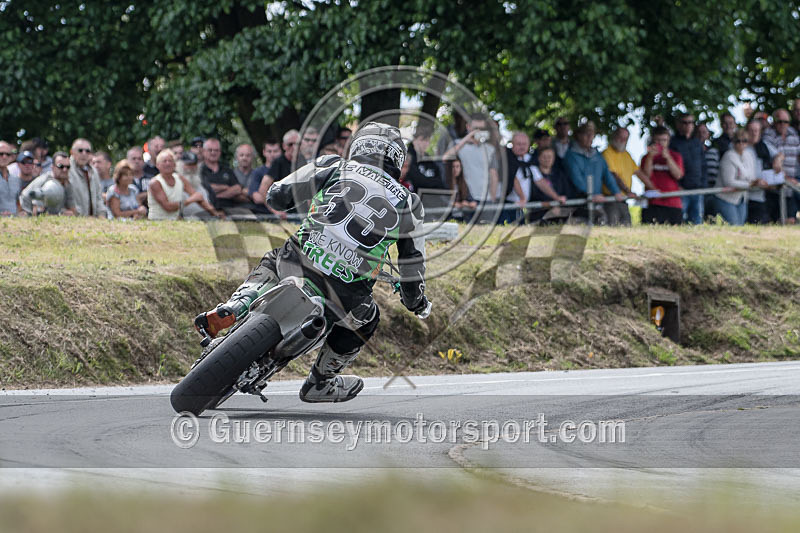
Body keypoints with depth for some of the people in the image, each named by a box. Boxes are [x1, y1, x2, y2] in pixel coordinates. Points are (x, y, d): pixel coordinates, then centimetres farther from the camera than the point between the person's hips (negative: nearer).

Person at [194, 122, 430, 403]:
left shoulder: (334, 168, 11)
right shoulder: (407, 203, 14)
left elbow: (277, 195, 11)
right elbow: (412, 266, 17)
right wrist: (416, 301, 37)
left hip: (298, 264, 1)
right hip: (345, 292, -1)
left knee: (270, 263, 35)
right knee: (366, 321, 33)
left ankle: (233, 309, 9)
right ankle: (319, 383, 43)